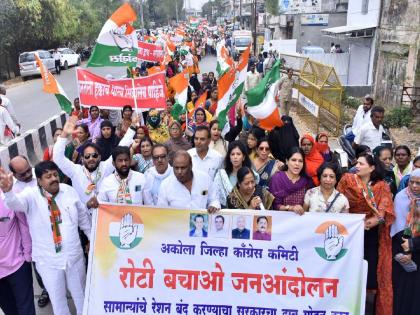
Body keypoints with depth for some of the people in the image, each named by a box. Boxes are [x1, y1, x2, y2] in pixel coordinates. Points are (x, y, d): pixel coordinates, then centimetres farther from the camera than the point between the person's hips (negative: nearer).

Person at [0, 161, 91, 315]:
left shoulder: (69, 191, -4)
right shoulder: (31, 195, -13)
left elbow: (83, 217, 7)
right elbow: (16, 203, -37)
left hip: (75, 256, 2)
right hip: (48, 261, -2)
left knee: (80, 294, 22)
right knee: (57, 298, 19)